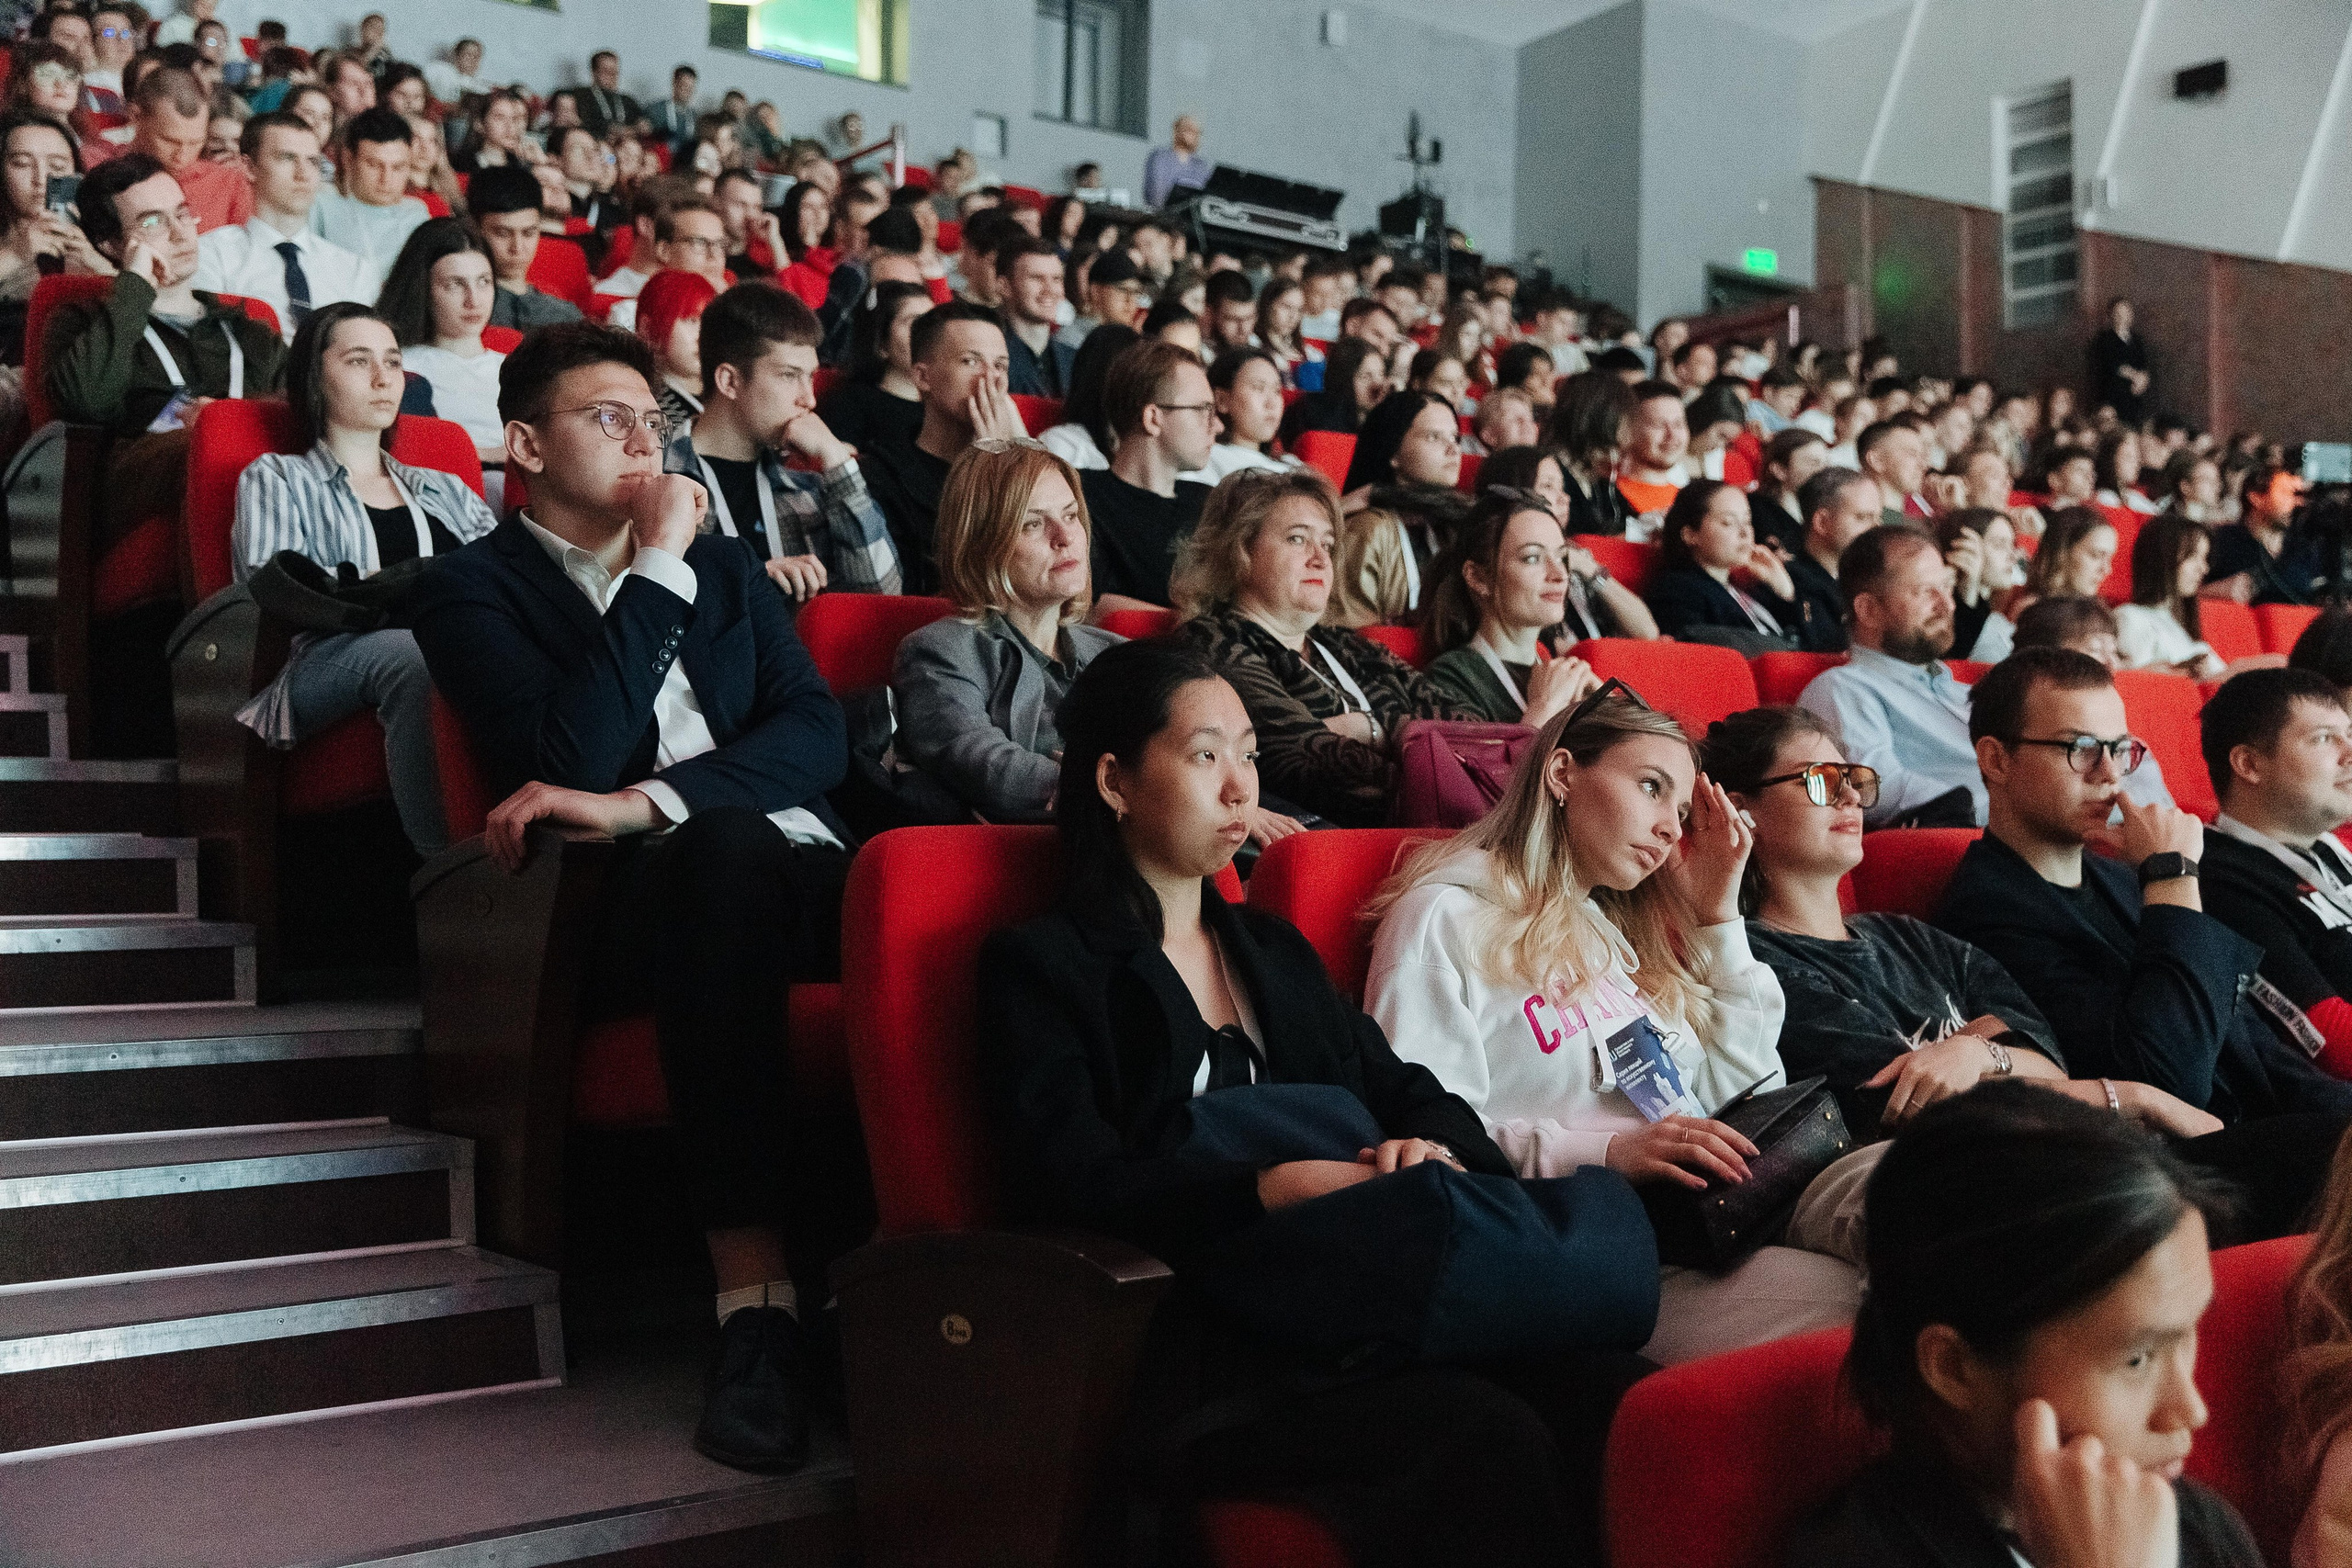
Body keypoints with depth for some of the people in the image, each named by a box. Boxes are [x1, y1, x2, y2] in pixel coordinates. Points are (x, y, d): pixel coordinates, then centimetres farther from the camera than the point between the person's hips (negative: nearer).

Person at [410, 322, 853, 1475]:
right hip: (633, 908, -3)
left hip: (796, 876, 4)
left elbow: (818, 737, 7)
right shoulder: (471, 589, 11)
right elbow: (569, 763, -8)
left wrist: (643, 803, -10)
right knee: (729, 842, -39)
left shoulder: (725, 568, 25)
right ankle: (751, 1287, -39)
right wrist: (658, 571, -3)